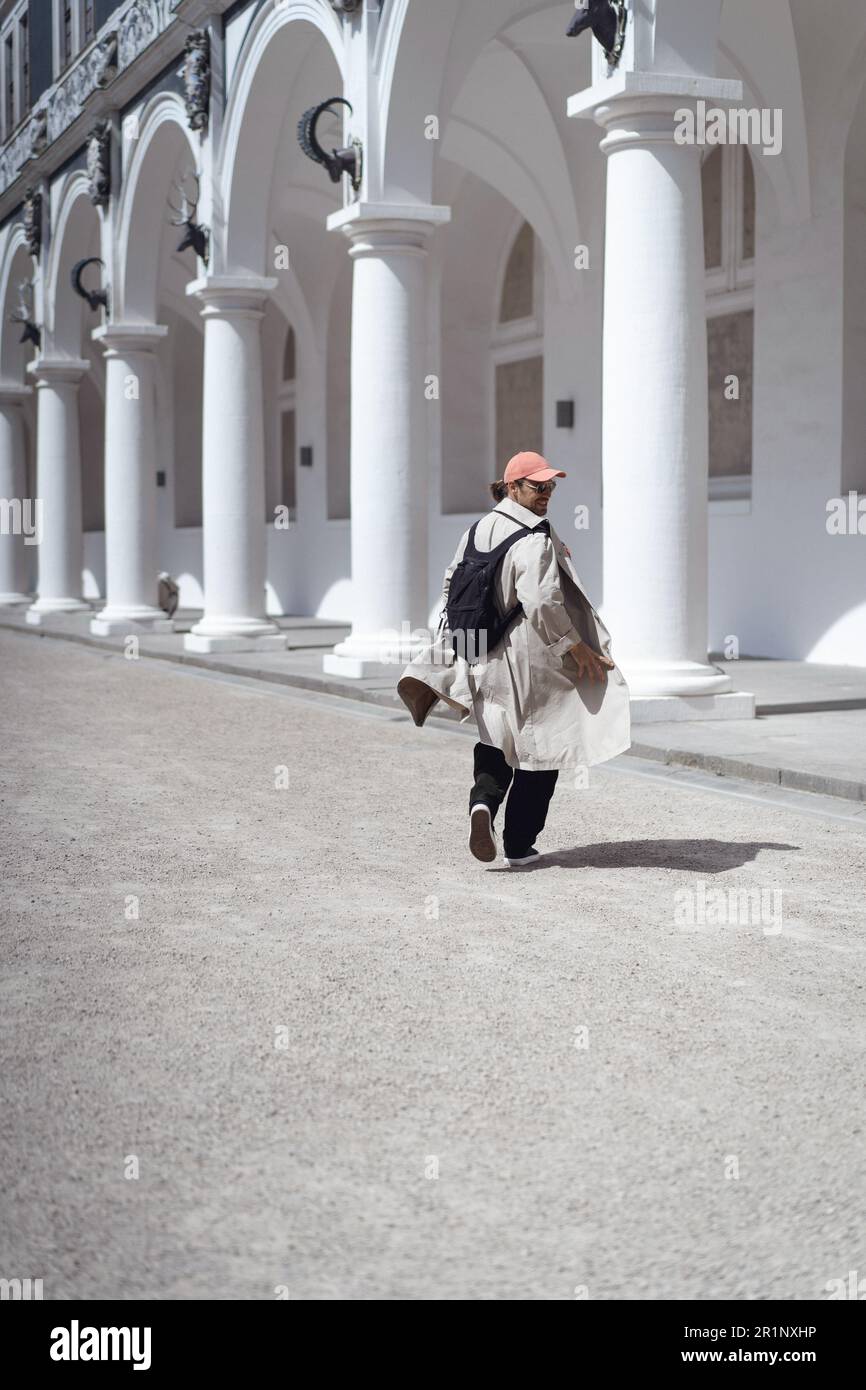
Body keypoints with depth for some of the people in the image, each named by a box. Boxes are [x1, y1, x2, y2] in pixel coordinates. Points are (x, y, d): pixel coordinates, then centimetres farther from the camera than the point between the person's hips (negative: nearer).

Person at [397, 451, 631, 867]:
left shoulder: (477, 530, 6)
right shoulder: (535, 540, -17)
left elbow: (453, 584, 14)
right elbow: (541, 602, -26)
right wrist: (576, 645, -16)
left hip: (485, 660, 6)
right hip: (530, 660, -6)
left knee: (497, 742, 19)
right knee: (536, 747, 7)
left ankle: (483, 800, -10)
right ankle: (519, 846, 10)